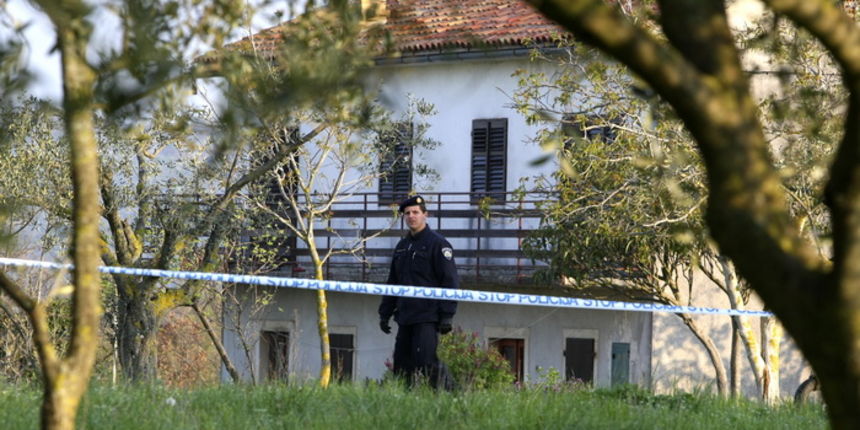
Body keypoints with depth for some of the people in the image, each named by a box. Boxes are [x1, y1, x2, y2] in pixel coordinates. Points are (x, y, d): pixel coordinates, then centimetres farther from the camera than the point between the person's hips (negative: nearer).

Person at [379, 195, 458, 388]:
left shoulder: (437, 243, -4)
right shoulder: (402, 246, 19)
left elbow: (450, 281, -10)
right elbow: (392, 283, 26)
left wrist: (447, 315, -16)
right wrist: (385, 312, 19)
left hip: (427, 318, -7)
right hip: (405, 318, 7)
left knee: (425, 361, -17)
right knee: (401, 366, 3)